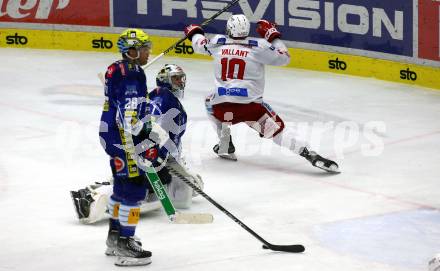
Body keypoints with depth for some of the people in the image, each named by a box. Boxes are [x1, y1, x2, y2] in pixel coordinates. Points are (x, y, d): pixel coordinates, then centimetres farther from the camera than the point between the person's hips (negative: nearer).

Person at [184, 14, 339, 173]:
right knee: (277, 131, 0)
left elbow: (200, 45, 29)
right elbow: (283, 57, 4)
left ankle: (225, 146, 31)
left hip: (221, 106, 2)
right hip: (250, 105, -2)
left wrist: (194, 32, 51)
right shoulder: (258, 46, -1)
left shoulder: (218, 42, 9)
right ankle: (311, 156, -18)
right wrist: (273, 35, 17)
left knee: (211, 103, 36)